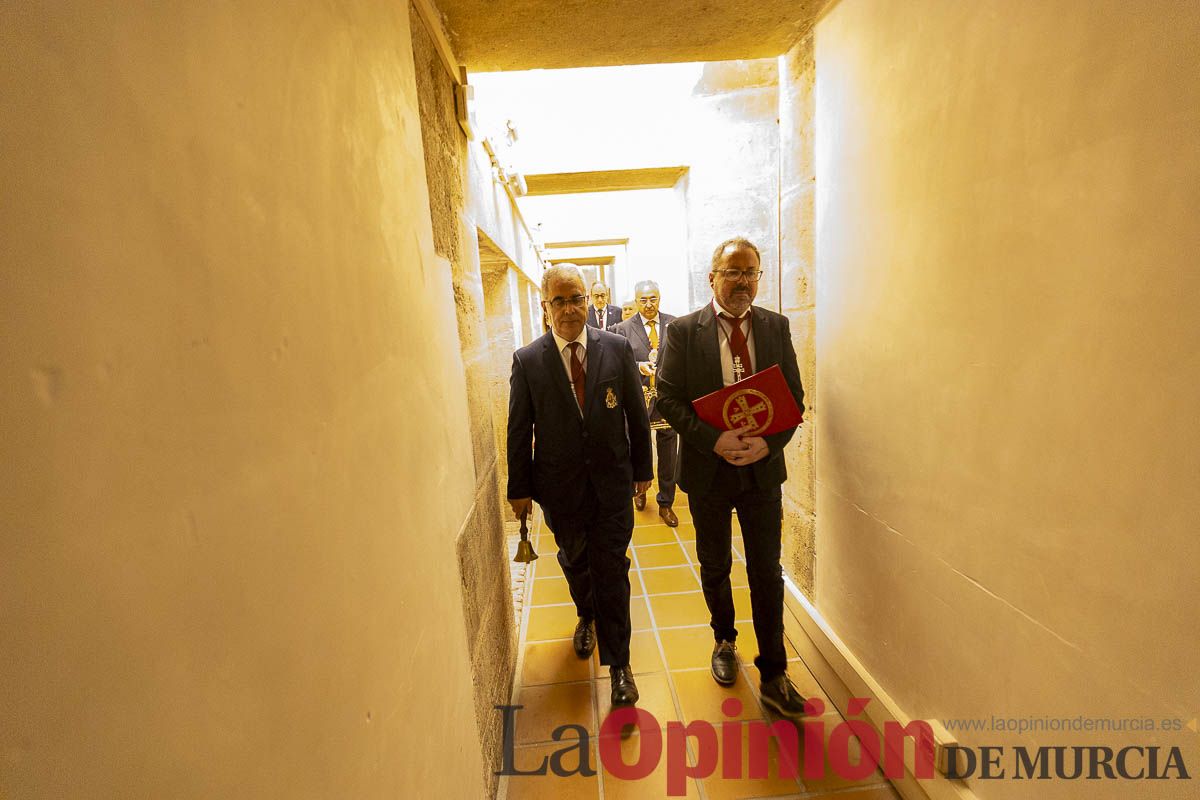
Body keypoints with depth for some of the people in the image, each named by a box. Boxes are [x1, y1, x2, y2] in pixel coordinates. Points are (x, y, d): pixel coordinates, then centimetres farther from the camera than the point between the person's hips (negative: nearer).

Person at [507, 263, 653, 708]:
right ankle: (587, 616, 52)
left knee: (611, 570, 4)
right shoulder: (527, 360, -7)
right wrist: (519, 488, 0)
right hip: (560, 485, 1)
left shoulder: (617, 348, -5)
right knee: (575, 560, 21)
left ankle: (619, 664, 22)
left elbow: (637, 413, 1)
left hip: (612, 480, -1)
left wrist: (642, 469, 4)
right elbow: (519, 429, -2)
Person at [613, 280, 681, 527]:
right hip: (639, 398, -1)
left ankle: (665, 503, 27)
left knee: (668, 453, 9)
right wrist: (638, 367, -23)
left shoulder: (674, 324, 2)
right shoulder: (623, 329, -2)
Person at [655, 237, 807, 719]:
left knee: (767, 573, 8)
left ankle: (773, 677, 26)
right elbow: (668, 398, -9)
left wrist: (769, 442, -16)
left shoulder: (776, 327, 1)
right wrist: (713, 440, -21)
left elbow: (794, 396, 1)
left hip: (763, 468, 1)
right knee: (714, 566, 18)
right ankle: (724, 640, 44)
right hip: (708, 468, -1)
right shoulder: (683, 331, -6)